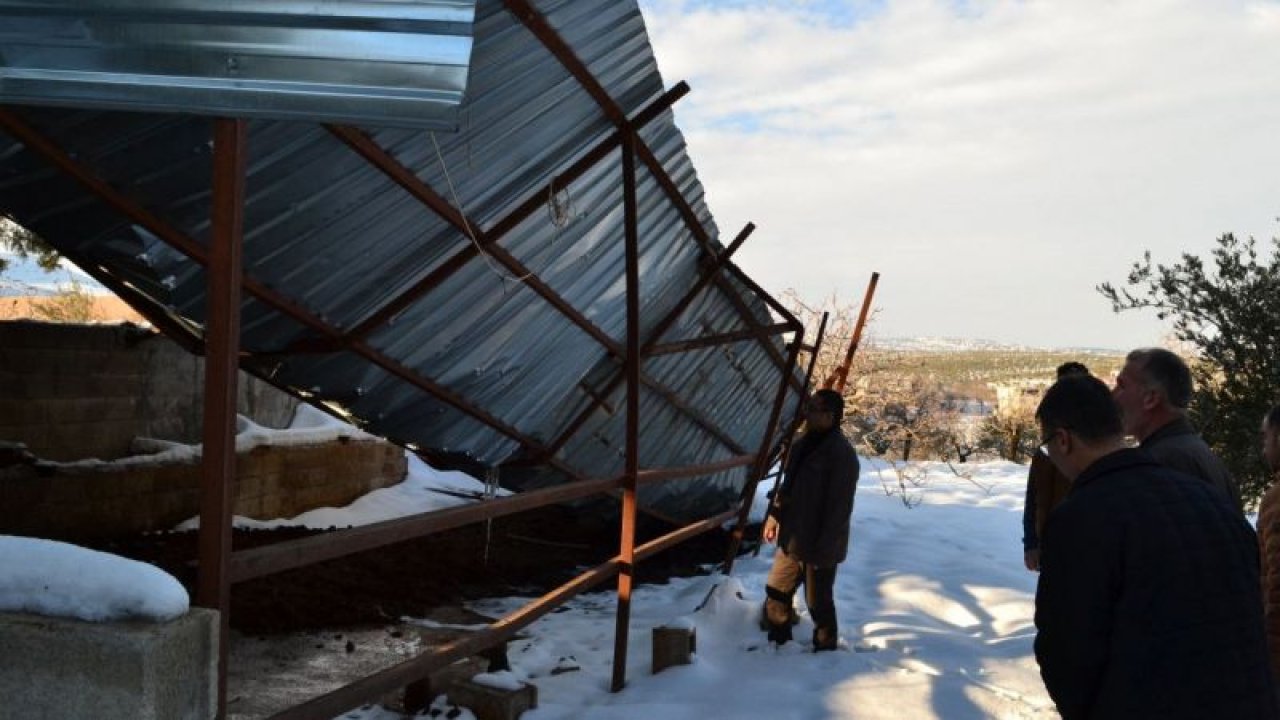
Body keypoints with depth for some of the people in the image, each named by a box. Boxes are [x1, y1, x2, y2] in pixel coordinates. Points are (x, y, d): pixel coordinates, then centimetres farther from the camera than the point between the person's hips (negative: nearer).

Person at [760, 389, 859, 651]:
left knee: (818, 603, 7)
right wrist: (775, 514, 13)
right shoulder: (805, 444, 6)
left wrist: (824, 547, -22)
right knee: (776, 592, 18)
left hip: (818, 545, -9)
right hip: (792, 538, 9)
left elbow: (840, 507, -22)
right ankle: (777, 643, 36)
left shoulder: (842, 454, -21)